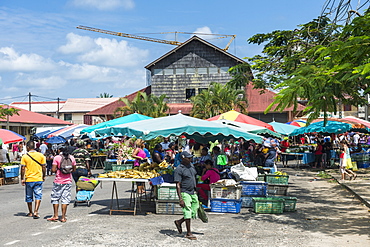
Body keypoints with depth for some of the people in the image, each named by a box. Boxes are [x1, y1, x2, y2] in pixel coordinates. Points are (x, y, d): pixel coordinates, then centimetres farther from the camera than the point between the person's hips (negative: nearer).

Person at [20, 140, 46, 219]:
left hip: (28, 179, 0)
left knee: (29, 197, 13)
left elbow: (23, 168, -6)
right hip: (38, 179, 0)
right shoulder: (41, 155, -2)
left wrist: (22, 179, 2)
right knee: (38, 196, 2)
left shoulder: (24, 156, -5)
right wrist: (44, 176, 13)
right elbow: (44, 167, 1)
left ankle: (30, 212, 24)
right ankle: (36, 212, -12)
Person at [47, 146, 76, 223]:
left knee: (55, 198, 10)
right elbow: (74, 170, 10)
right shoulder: (72, 158, 3)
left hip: (58, 181, -3)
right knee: (65, 199, 4)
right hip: (68, 181, 3)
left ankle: (55, 216, 12)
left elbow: (53, 170, -12)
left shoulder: (57, 158, -7)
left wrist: (57, 169, 9)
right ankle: (63, 217, 4)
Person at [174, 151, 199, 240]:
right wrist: (180, 199, -22)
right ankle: (188, 233, 1)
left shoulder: (191, 165, 11)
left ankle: (179, 222, 26)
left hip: (193, 193, 8)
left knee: (194, 213, 7)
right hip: (185, 193, -8)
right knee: (188, 212, -9)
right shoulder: (178, 169, -13)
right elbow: (178, 185, -16)